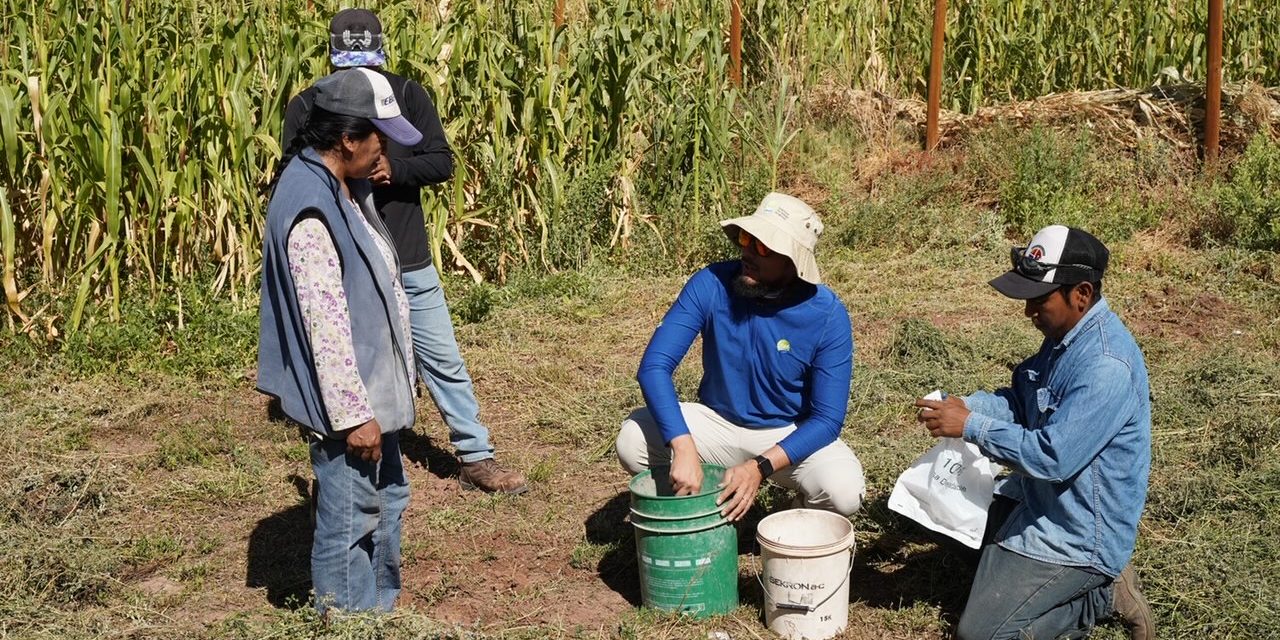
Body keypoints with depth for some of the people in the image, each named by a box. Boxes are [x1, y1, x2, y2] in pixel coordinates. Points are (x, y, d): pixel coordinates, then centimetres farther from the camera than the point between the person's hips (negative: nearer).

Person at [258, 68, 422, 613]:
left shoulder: (345, 186, 6)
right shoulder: (310, 208, -25)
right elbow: (324, 322, -26)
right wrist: (354, 414, -22)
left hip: (373, 386, 11)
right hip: (346, 402, -11)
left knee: (387, 500, 23)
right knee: (350, 520, 4)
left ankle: (380, 609, 40)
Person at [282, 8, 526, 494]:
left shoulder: (407, 94, -2)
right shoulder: (307, 106, -4)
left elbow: (442, 162, -5)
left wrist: (393, 168, -23)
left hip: (409, 261, 1)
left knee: (444, 361, 7)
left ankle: (476, 458, 18)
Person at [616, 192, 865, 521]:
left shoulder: (827, 315, -20)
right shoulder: (711, 285, -19)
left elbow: (827, 419, -19)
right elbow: (654, 366, -25)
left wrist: (760, 467, -34)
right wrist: (684, 448, -40)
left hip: (791, 434, -1)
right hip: (718, 422, 1)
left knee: (844, 491, -31)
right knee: (633, 441, -25)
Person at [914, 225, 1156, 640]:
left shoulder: (1106, 367, -29)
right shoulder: (1066, 334, 1)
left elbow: (1053, 457, -31)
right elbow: (1022, 400, 12)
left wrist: (970, 426, -24)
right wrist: (965, 405, -7)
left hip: (1079, 532, -10)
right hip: (1042, 499, 10)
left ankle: (1101, 593, 3)